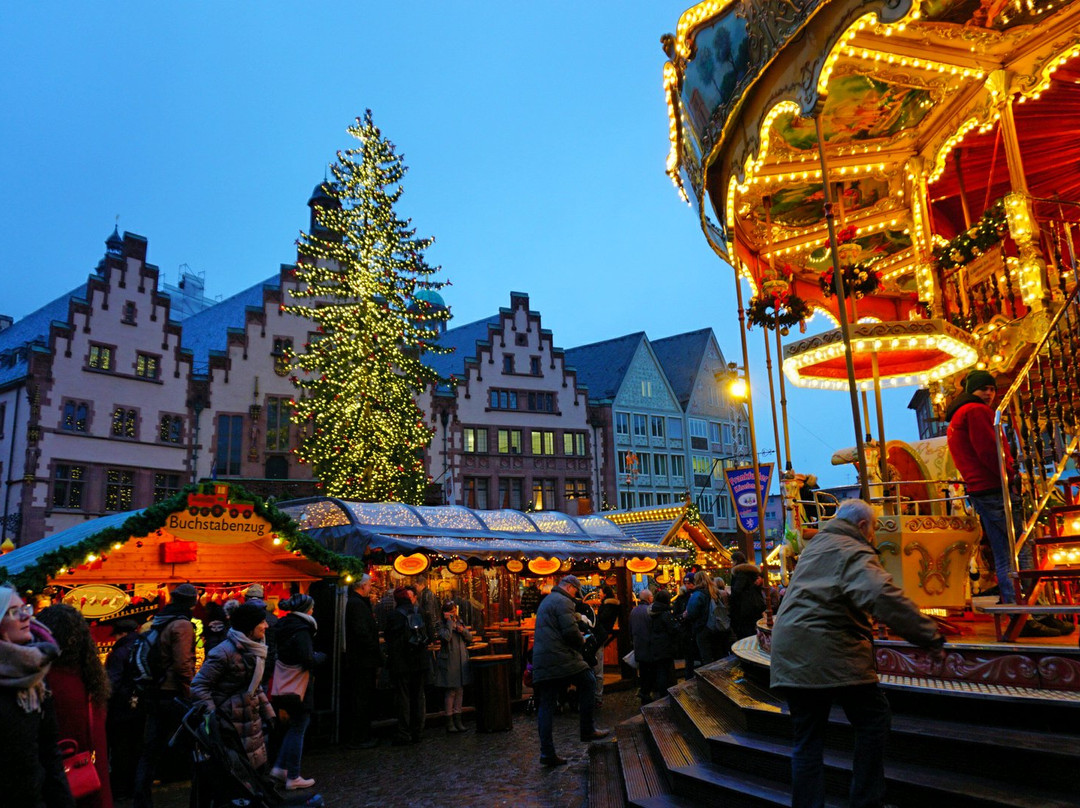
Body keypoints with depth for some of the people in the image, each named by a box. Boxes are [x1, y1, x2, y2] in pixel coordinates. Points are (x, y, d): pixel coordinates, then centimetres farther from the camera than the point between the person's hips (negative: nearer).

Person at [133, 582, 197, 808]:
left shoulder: (157, 623, 12)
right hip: (175, 695, -8)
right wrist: (190, 694, -13)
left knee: (151, 750, 11)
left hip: (154, 694, 8)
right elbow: (182, 664, -21)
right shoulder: (182, 625, -14)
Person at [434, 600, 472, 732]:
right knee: (451, 691, -4)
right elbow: (446, 637, -24)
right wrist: (449, 622, -18)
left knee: (460, 690, 8)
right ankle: (449, 721, 6)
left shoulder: (459, 621, 13)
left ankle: (458, 719, 17)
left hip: (461, 660, 6)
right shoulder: (442, 624, -6)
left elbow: (470, 638, 13)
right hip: (449, 661, -6)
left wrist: (463, 630, -5)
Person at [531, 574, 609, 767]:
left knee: (545, 707, 6)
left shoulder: (546, 601, 24)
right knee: (587, 683, 10)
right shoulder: (563, 602, -7)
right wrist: (581, 641, 3)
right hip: (561, 659, -9)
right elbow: (571, 631, -17)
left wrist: (577, 638, 23)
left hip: (541, 661, 9)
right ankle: (587, 730, 12)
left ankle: (547, 753, 6)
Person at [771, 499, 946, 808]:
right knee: (873, 719, 12)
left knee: (807, 739, 13)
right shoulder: (854, 552, -8)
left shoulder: (815, 545, 20)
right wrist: (931, 638, -21)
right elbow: (884, 596, -27)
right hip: (830, 655, -8)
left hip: (789, 655, 8)